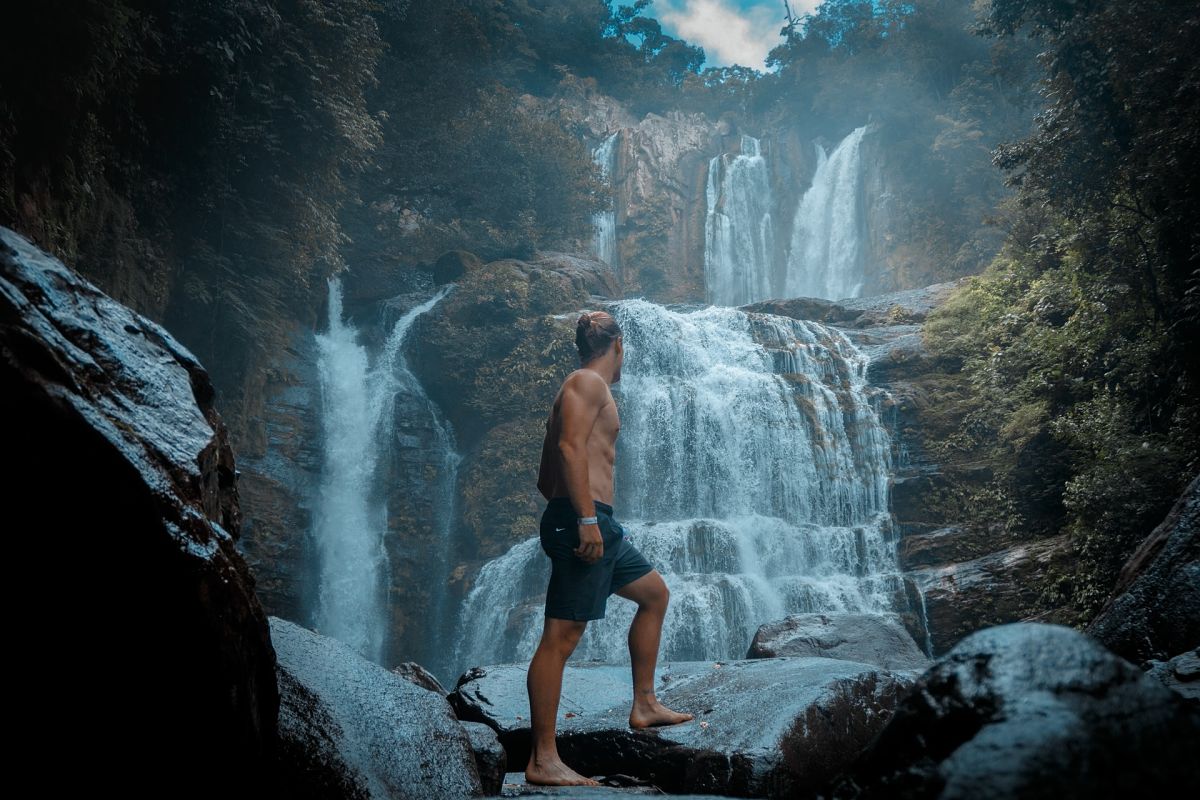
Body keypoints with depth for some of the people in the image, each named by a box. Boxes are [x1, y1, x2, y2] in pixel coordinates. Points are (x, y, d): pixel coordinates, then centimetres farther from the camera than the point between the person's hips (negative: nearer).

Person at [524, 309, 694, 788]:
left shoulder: (583, 387, 24)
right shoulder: (589, 382, -5)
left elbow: (545, 478, 25)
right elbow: (570, 446, -21)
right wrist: (586, 519, -26)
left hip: (594, 524, 11)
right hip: (583, 520, -11)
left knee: (655, 593, 22)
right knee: (560, 637, -11)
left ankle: (644, 704, 25)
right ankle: (542, 761, -10)